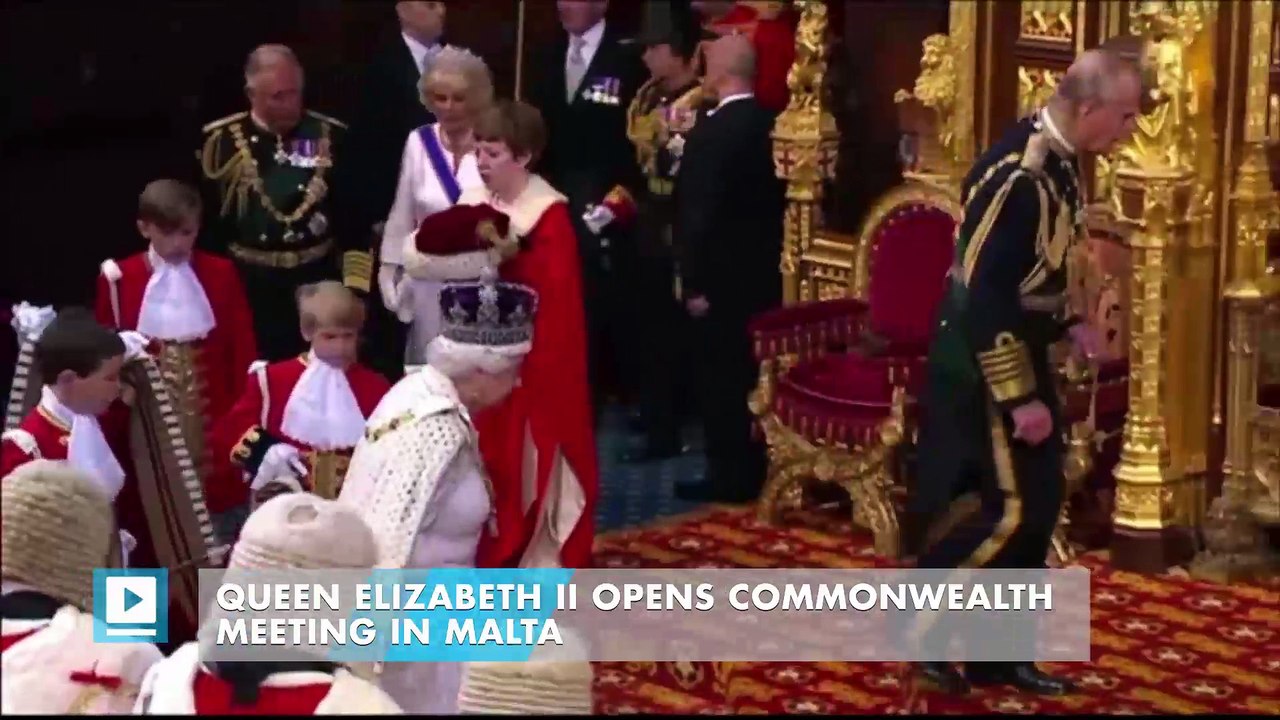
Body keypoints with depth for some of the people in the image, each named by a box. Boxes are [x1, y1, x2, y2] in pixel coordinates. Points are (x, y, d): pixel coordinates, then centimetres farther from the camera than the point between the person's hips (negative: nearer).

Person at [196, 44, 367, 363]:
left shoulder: (331, 137, 1)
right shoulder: (220, 142, -3)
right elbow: (203, 221, 2)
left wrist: (355, 286, -2)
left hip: (318, 286, 1)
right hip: (246, 290, -1)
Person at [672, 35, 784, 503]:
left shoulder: (711, 133, -18)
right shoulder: (772, 125, 3)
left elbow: (699, 213, -19)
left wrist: (694, 282, -14)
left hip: (722, 275, -7)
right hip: (763, 270, 7)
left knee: (723, 374, 1)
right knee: (755, 371, 14)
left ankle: (730, 476, 5)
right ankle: (755, 470, 21)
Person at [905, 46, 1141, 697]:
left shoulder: (1056, 158, 4)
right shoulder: (1018, 174, -26)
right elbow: (984, 294, -27)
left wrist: (1068, 324, 10)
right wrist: (1019, 398, -24)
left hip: (1018, 353, 10)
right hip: (982, 366, -10)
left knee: (1035, 507, 12)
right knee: (1011, 510, -6)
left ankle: (997, 654, 22)